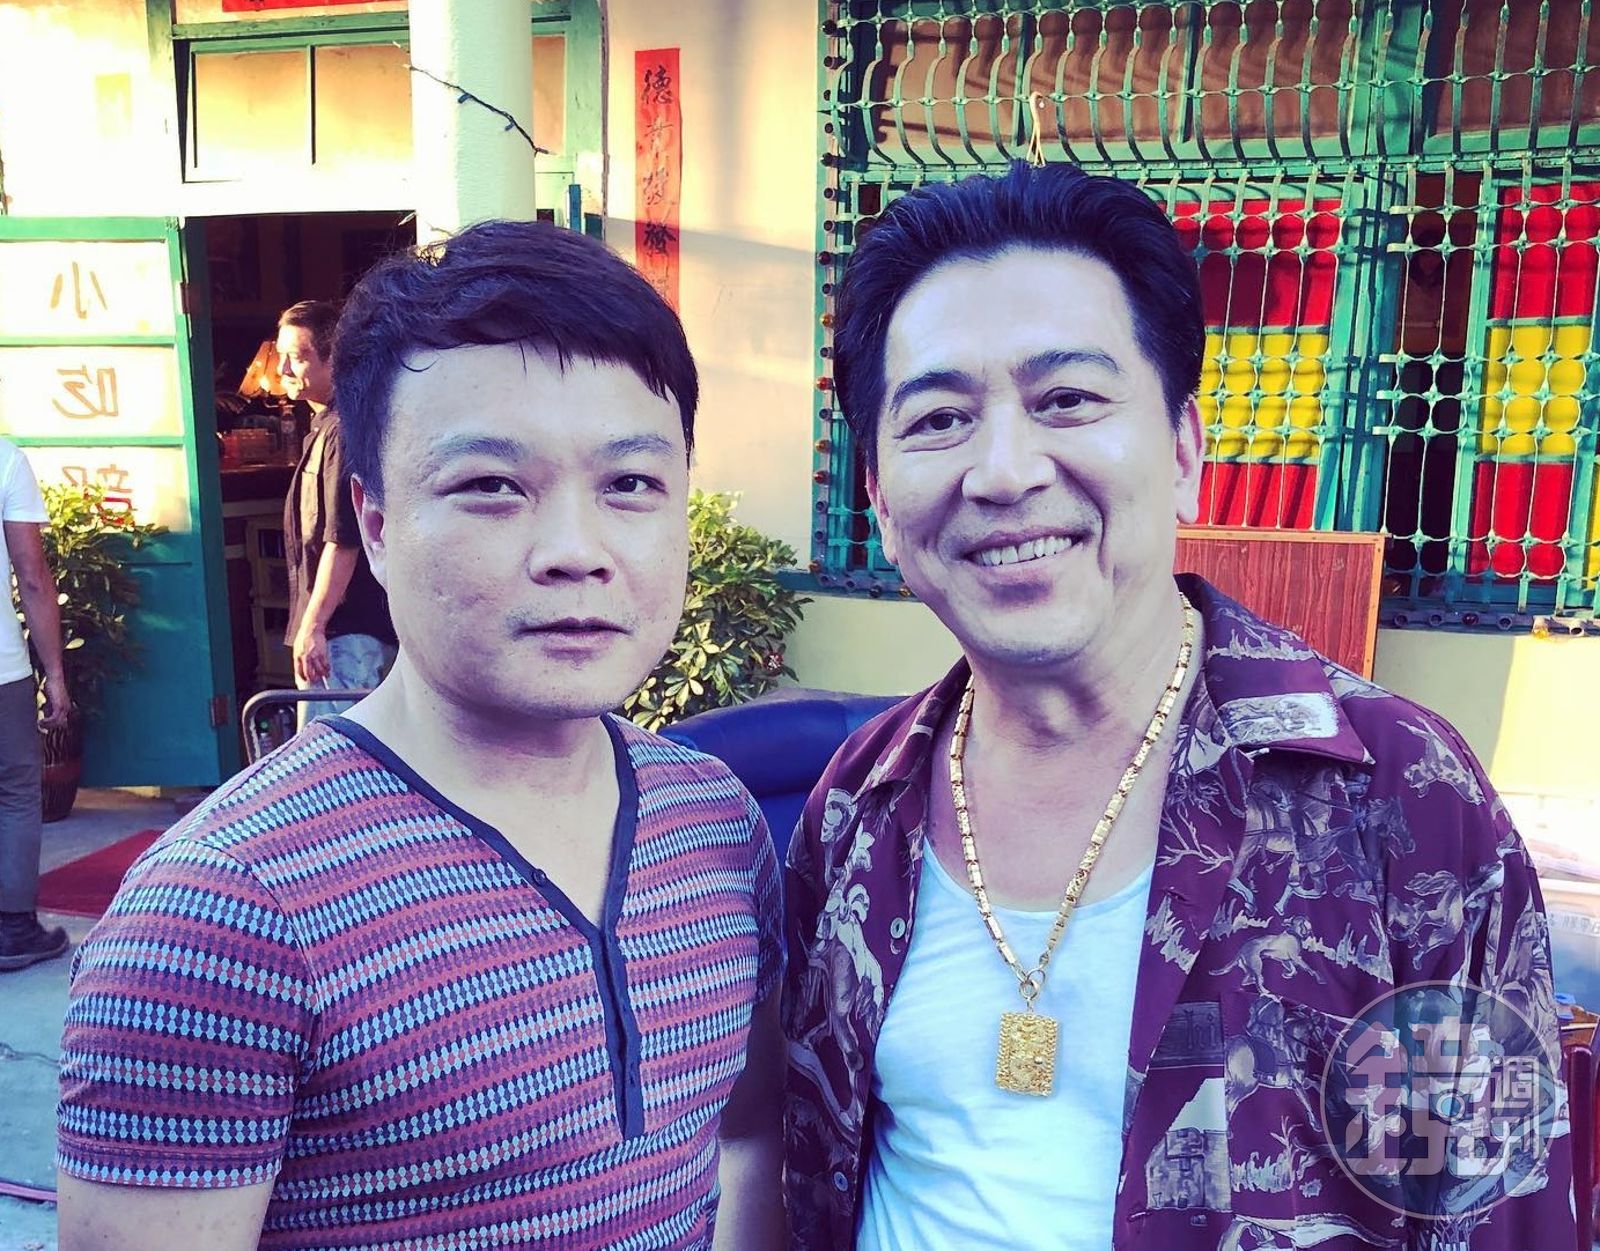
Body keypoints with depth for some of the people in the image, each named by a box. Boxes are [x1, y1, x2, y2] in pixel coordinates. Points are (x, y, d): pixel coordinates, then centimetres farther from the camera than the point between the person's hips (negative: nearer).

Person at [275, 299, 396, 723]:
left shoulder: (343, 430, -16)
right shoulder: (324, 427, 17)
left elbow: (343, 540, -22)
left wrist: (313, 626, -21)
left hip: (345, 629, -11)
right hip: (349, 627, 11)